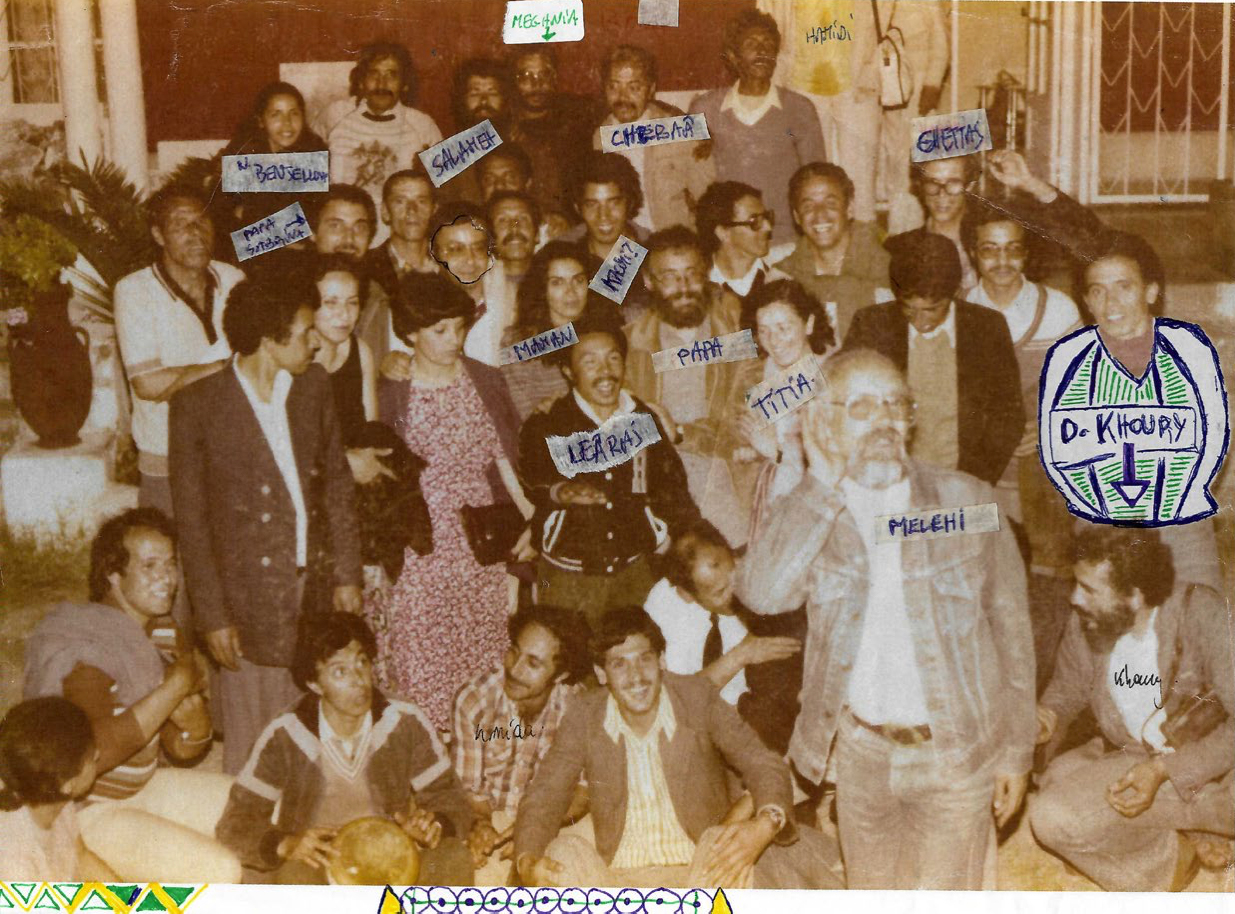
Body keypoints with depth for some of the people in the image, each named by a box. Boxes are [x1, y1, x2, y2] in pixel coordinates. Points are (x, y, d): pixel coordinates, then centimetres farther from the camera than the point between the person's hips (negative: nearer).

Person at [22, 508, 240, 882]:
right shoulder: (84, 648, -22)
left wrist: (192, 711, -18)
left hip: (140, 785, 9)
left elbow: (184, 751, 6)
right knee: (219, 870, -23)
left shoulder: (165, 635, 3)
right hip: (83, 808, -9)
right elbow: (96, 753, -36)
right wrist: (175, 686, -28)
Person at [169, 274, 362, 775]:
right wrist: (212, 616, -8)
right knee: (253, 750, 6)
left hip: (316, 585, 4)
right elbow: (191, 521, -7)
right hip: (250, 596, -4)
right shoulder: (198, 405, -10)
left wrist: (347, 574, 6)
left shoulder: (314, 385, 4)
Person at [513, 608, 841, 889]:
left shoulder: (698, 697, -3)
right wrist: (528, 862, -22)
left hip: (705, 874, -1)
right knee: (564, 855, -28)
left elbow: (764, 766, -6)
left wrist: (764, 825, -30)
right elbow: (543, 797, 0)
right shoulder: (584, 716, 0)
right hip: (619, 879, 1)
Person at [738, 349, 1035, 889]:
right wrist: (823, 483, -19)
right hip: (859, 753, 2)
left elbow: (1010, 628, 2)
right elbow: (762, 593, -21)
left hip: (955, 753, -2)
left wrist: (1016, 752, 1)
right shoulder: (805, 515, 0)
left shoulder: (968, 501, -2)